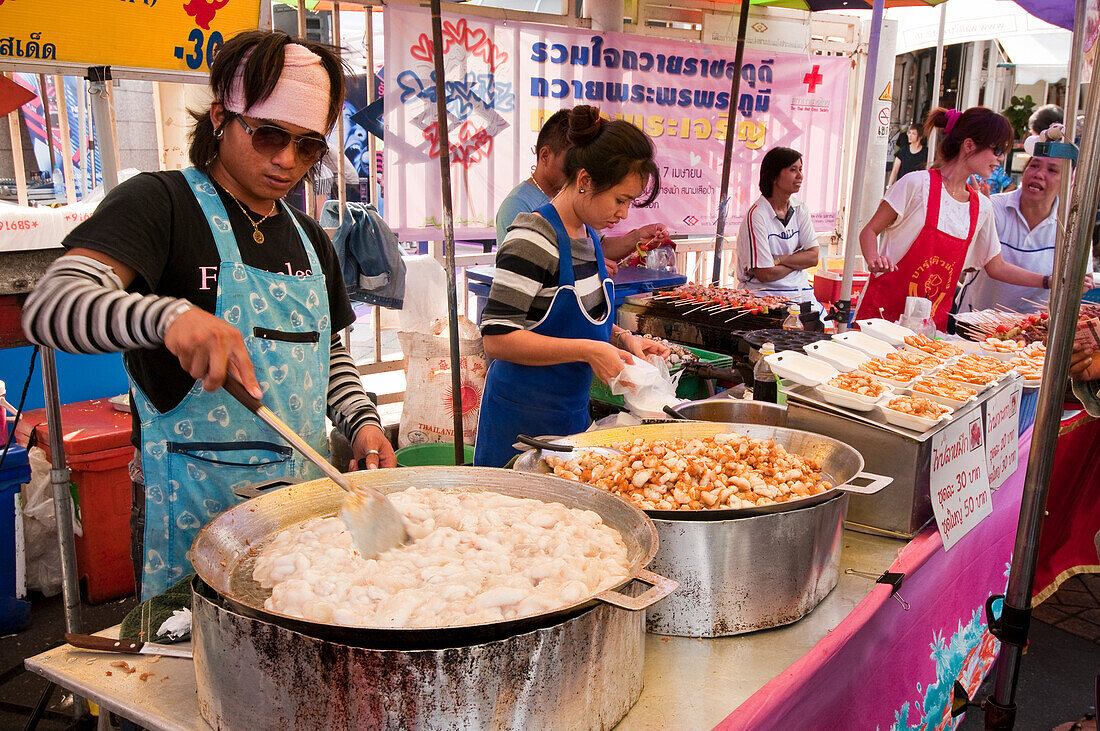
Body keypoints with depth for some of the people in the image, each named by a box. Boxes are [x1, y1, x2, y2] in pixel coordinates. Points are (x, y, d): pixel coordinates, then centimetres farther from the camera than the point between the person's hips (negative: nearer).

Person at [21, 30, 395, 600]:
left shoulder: (308, 238, 14)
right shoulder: (159, 203, -8)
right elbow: (49, 305, -21)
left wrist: (361, 422, 2)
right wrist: (169, 315, -38)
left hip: (305, 489, 6)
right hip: (194, 504, -5)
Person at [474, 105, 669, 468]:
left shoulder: (588, 236, 8)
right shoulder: (533, 238, -19)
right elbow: (497, 337, -24)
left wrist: (621, 339, 2)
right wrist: (588, 350, -24)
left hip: (572, 411, 9)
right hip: (523, 420, -8)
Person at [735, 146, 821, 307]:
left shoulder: (800, 209, 9)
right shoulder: (756, 215, -12)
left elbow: (813, 257, 2)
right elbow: (765, 274, -15)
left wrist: (777, 259, -12)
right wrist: (799, 259, -1)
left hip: (799, 291, 6)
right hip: (763, 292, -6)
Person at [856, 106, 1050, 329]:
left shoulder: (981, 207, 11)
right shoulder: (918, 184, -6)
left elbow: (996, 266, 20)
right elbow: (869, 231, -3)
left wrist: (1049, 282, 13)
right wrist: (874, 260, -22)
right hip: (885, 310, -5)